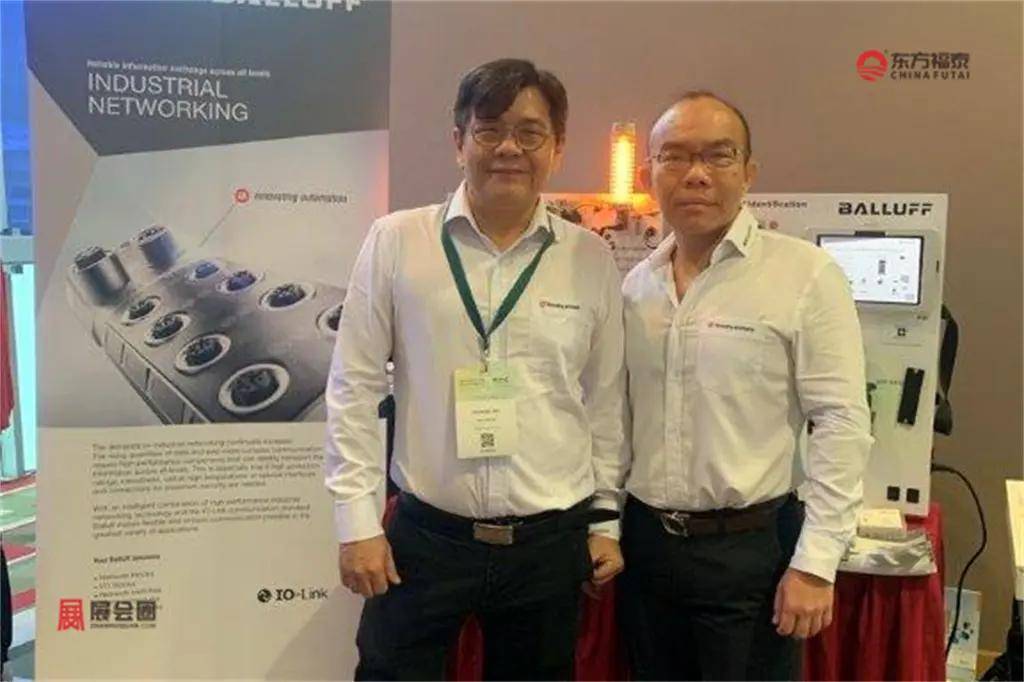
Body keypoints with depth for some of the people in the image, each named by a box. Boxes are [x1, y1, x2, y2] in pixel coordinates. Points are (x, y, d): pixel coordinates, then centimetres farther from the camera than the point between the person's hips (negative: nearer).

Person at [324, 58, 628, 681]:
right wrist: (358, 522, -4)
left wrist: (606, 518, 8)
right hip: (425, 535, -1)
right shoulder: (397, 241, -5)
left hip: (552, 542, 2)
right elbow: (354, 389, -2)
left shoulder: (591, 258, 0)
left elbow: (607, 400, 7)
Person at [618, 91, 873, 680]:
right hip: (644, 542, 5)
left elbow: (842, 424, -12)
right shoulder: (635, 284, 5)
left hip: (752, 548, -4)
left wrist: (815, 563, -14)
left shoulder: (806, 275, -11)